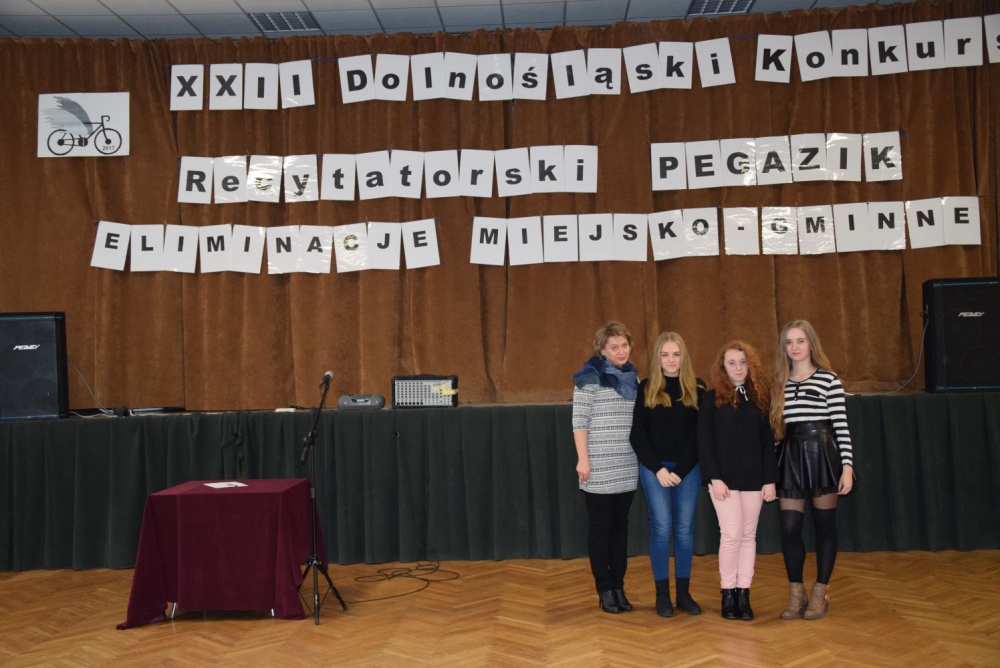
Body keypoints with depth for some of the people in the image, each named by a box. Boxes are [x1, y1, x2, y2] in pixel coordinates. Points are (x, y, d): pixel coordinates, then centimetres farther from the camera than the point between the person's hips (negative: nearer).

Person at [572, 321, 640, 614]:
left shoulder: (632, 377, 12)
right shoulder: (591, 377, -6)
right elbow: (579, 420, -10)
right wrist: (583, 458, -15)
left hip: (627, 467, 6)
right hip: (600, 468, -6)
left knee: (620, 525, 10)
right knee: (600, 526, 2)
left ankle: (619, 586, 18)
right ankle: (605, 589, 10)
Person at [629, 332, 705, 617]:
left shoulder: (698, 388, 3)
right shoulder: (645, 388, 3)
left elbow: (699, 434, -1)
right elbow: (637, 435, 1)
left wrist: (679, 471, -8)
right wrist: (658, 469, -8)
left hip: (688, 468, 1)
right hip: (654, 468, -1)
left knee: (684, 529, 4)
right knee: (661, 528, -1)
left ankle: (684, 592, 13)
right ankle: (662, 594, 6)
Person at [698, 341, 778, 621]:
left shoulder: (760, 397, 8)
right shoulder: (712, 398, -1)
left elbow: (768, 441, 7)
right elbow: (704, 440, -5)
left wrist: (770, 479, 1)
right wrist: (714, 477, -12)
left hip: (753, 477, 3)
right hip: (724, 477, -3)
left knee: (748, 535, 6)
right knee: (731, 534, -6)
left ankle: (744, 594, 13)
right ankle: (728, 594, 7)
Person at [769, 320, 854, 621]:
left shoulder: (828, 379, -3)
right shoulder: (778, 383, 9)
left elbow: (842, 426, -5)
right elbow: (774, 427, 11)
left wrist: (847, 466, -11)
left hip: (823, 455, -3)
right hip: (790, 457, 3)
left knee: (825, 526, 6)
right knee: (789, 528, 2)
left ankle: (821, 593, 19)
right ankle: (796, 594, 17)